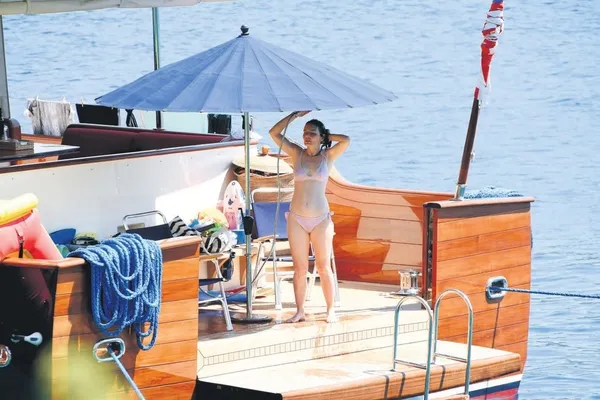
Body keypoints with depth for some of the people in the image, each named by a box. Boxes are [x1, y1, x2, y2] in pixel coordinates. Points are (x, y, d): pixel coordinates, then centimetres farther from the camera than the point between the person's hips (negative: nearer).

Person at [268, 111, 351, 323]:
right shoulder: (297, 153, 5)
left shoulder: (328, 156, 2)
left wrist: (325, 136, 0)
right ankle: (299, 311, 10)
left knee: (324, 267, 2)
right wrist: (295, 115, -1)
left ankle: (331, 310, 9)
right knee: (299, 268, 4)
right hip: (297, 218, 2)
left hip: (321, 219, -1)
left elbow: (346, 140, -15)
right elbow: (274, 133, -1)